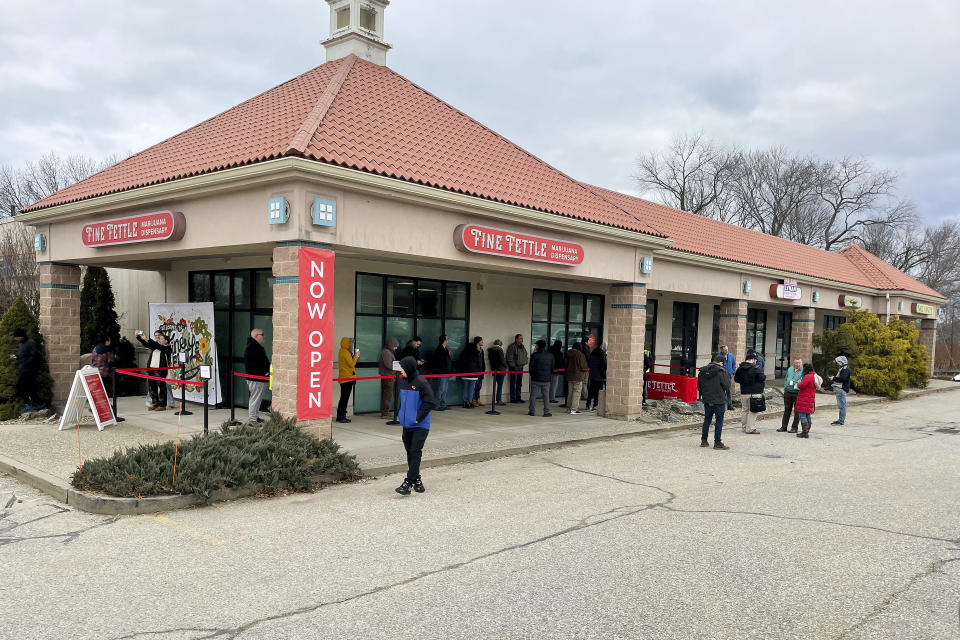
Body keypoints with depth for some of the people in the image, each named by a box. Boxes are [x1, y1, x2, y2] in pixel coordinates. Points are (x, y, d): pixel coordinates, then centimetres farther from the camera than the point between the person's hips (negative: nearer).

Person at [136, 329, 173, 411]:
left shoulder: (167, 348, -3)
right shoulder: (154, 346, 17)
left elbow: (159, 347, -19)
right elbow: (145, 344, 9)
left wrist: (148, 340, -22)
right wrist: (138, 337, -5)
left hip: (161, 371, -7)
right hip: (152, 369, 7)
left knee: (161, 387, -5)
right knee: (152, 387, 9)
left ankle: (163, 405, 0)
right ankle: (155, 404, 17)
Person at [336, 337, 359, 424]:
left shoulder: (342, 351, 15)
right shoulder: (345, 353, -15)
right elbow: (351, 364, -15)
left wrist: (353, 355, 8)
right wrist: (356, 356, -5)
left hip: (344, 378, 10)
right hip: (347, 378, -10)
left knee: (344, 398, 13)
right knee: (345, 398, -7)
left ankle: (341, 416, 17)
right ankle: (341, 417, -5)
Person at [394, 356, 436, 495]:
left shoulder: (421, 383, -16)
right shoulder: (403, 381, 6)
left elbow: (429, 403, -15)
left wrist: (418, 418, -15)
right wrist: (399, 413, 10)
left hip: (420, 426, -8)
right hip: (407, 424, 8)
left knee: (415, 452, -7)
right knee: (410, 452, 13)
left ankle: (408, 483, -8)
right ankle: (416, 480, 24)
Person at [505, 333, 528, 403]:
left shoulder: (522, 347, 15)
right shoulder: (512, 346, -10)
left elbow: (525, 356, 23)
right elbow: (510, 357, -13)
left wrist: (525, 362, 8)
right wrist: (513, 365, -16)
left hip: (521, 367, 8)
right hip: (514, 367, -8)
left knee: (519, 383, 12)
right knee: (513, 383, -3)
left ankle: (518, 398, 19)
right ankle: (513, 398, 1)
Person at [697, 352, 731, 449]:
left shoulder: (703, 371, 3)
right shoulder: (721, 371, -14)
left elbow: (699, 386, 7)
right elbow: (727, 386, -13)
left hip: (707, 400, 6)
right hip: (719, 400, -6)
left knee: (707, 419, 15)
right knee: (719, 421, 2)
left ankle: (704, 440, 20)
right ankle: (717, 442, 3)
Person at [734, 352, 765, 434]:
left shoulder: (740, 368, 5)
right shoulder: (756, 367, -14)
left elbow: (736, 379, 11)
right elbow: (762, 377, -16)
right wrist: (765, 375, 5)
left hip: (744, 392, 6)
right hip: (755, 393, -6)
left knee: (745, 410, 16)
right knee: (753, 411, -1)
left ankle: (745, 427, 21)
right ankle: (750, 428, -4)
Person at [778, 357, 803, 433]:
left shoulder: (803, 371, -7)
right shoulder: (790, 369, 10)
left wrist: (800, 384, -22)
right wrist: (785, 387, 16)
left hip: (797, 393, -5)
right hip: (788, 392, 5)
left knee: (797, 411, 3)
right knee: (787, 409, 11)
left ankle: (794, 427, 11)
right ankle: (784, 426, 18)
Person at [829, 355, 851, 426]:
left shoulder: (846, 369, -12)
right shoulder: (841, 368, 20)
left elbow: (843, 378, -22)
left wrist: (834, 378, -12)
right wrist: (833, 377, 7)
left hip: (842, 389, -11)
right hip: (839, 389, 11)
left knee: (842, 405, -9)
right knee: (840, 405, 15)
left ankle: (841, 421, -9)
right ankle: (841, 419, 23)